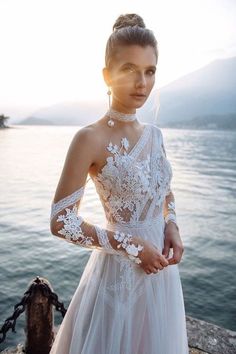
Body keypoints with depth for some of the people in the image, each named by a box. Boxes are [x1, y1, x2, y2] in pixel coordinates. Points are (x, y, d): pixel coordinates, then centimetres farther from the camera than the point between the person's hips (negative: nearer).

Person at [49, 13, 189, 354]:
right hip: (120, 271, -6)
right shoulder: (90, 138, -18)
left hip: (161, 270, 6)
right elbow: (61, 222, -18)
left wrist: (172, 227, -4)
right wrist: (131, 245, -17)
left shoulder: (154, 134, 1)